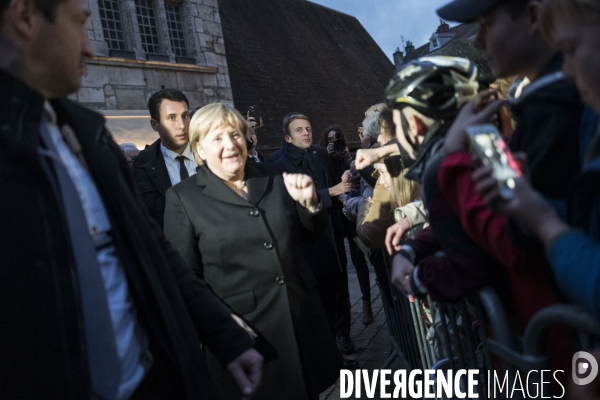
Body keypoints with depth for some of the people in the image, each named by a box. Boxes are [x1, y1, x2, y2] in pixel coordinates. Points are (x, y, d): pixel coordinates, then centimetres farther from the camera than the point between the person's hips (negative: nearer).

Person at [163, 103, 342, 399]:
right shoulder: (184, 198, -7)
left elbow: (313, 232, 10)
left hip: (300, 317, 4)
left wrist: (309, 202, -9)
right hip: (240, 330, -3)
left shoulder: (273, 177, 3)